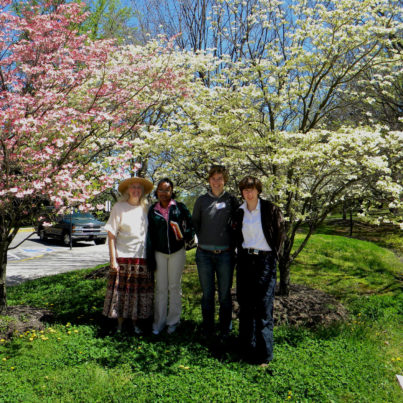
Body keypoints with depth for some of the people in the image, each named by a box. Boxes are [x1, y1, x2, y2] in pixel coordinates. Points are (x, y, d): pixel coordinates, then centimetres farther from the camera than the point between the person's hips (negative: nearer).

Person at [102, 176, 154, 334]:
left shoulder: (145, 208, 8)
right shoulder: (119, 207, -1)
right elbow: (111, 235, -3)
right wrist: (113, 259, -8)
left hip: (143, 257, 3)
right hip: (123, 257, -3)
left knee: (140, 292, 8)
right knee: (120, 292, 3)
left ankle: (135, 323, 23)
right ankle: (120, 324, 19)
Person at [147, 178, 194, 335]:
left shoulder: (179, 207, -2)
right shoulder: (152, 210, 3)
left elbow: (190, 222, 5)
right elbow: (150, 234, 5)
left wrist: (187, 235, -14)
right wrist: (150, 257, 3)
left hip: (177, 251, -1)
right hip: (159, 253, 1)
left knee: (174, 287, 7)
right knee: (161, 288, 5)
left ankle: (173, 321, 20)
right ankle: (159, 322, 17)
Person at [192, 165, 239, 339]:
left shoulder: (231, 200, 3)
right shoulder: (202, 200, 5)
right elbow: (195, 222, 15)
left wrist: (233, 243, 5)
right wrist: (202, 239, 11)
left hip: (225, 254, -1)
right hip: (204, 253, 1)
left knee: (225, 294, 7)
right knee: (207, 293, 9)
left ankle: (225, 329, 21)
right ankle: (207, 329, 23)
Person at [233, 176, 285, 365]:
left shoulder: (270, 209, -4)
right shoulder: (239, 213, 7)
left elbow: (280, 232, 1)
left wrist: (274, 254, 0)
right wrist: (240, 253, 11)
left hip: (265, 260, -4)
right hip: (245, 260, 4)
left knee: (264, 306, -4)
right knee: (245, 305, 10)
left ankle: (264, 353, 6)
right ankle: (247, 347, 24)